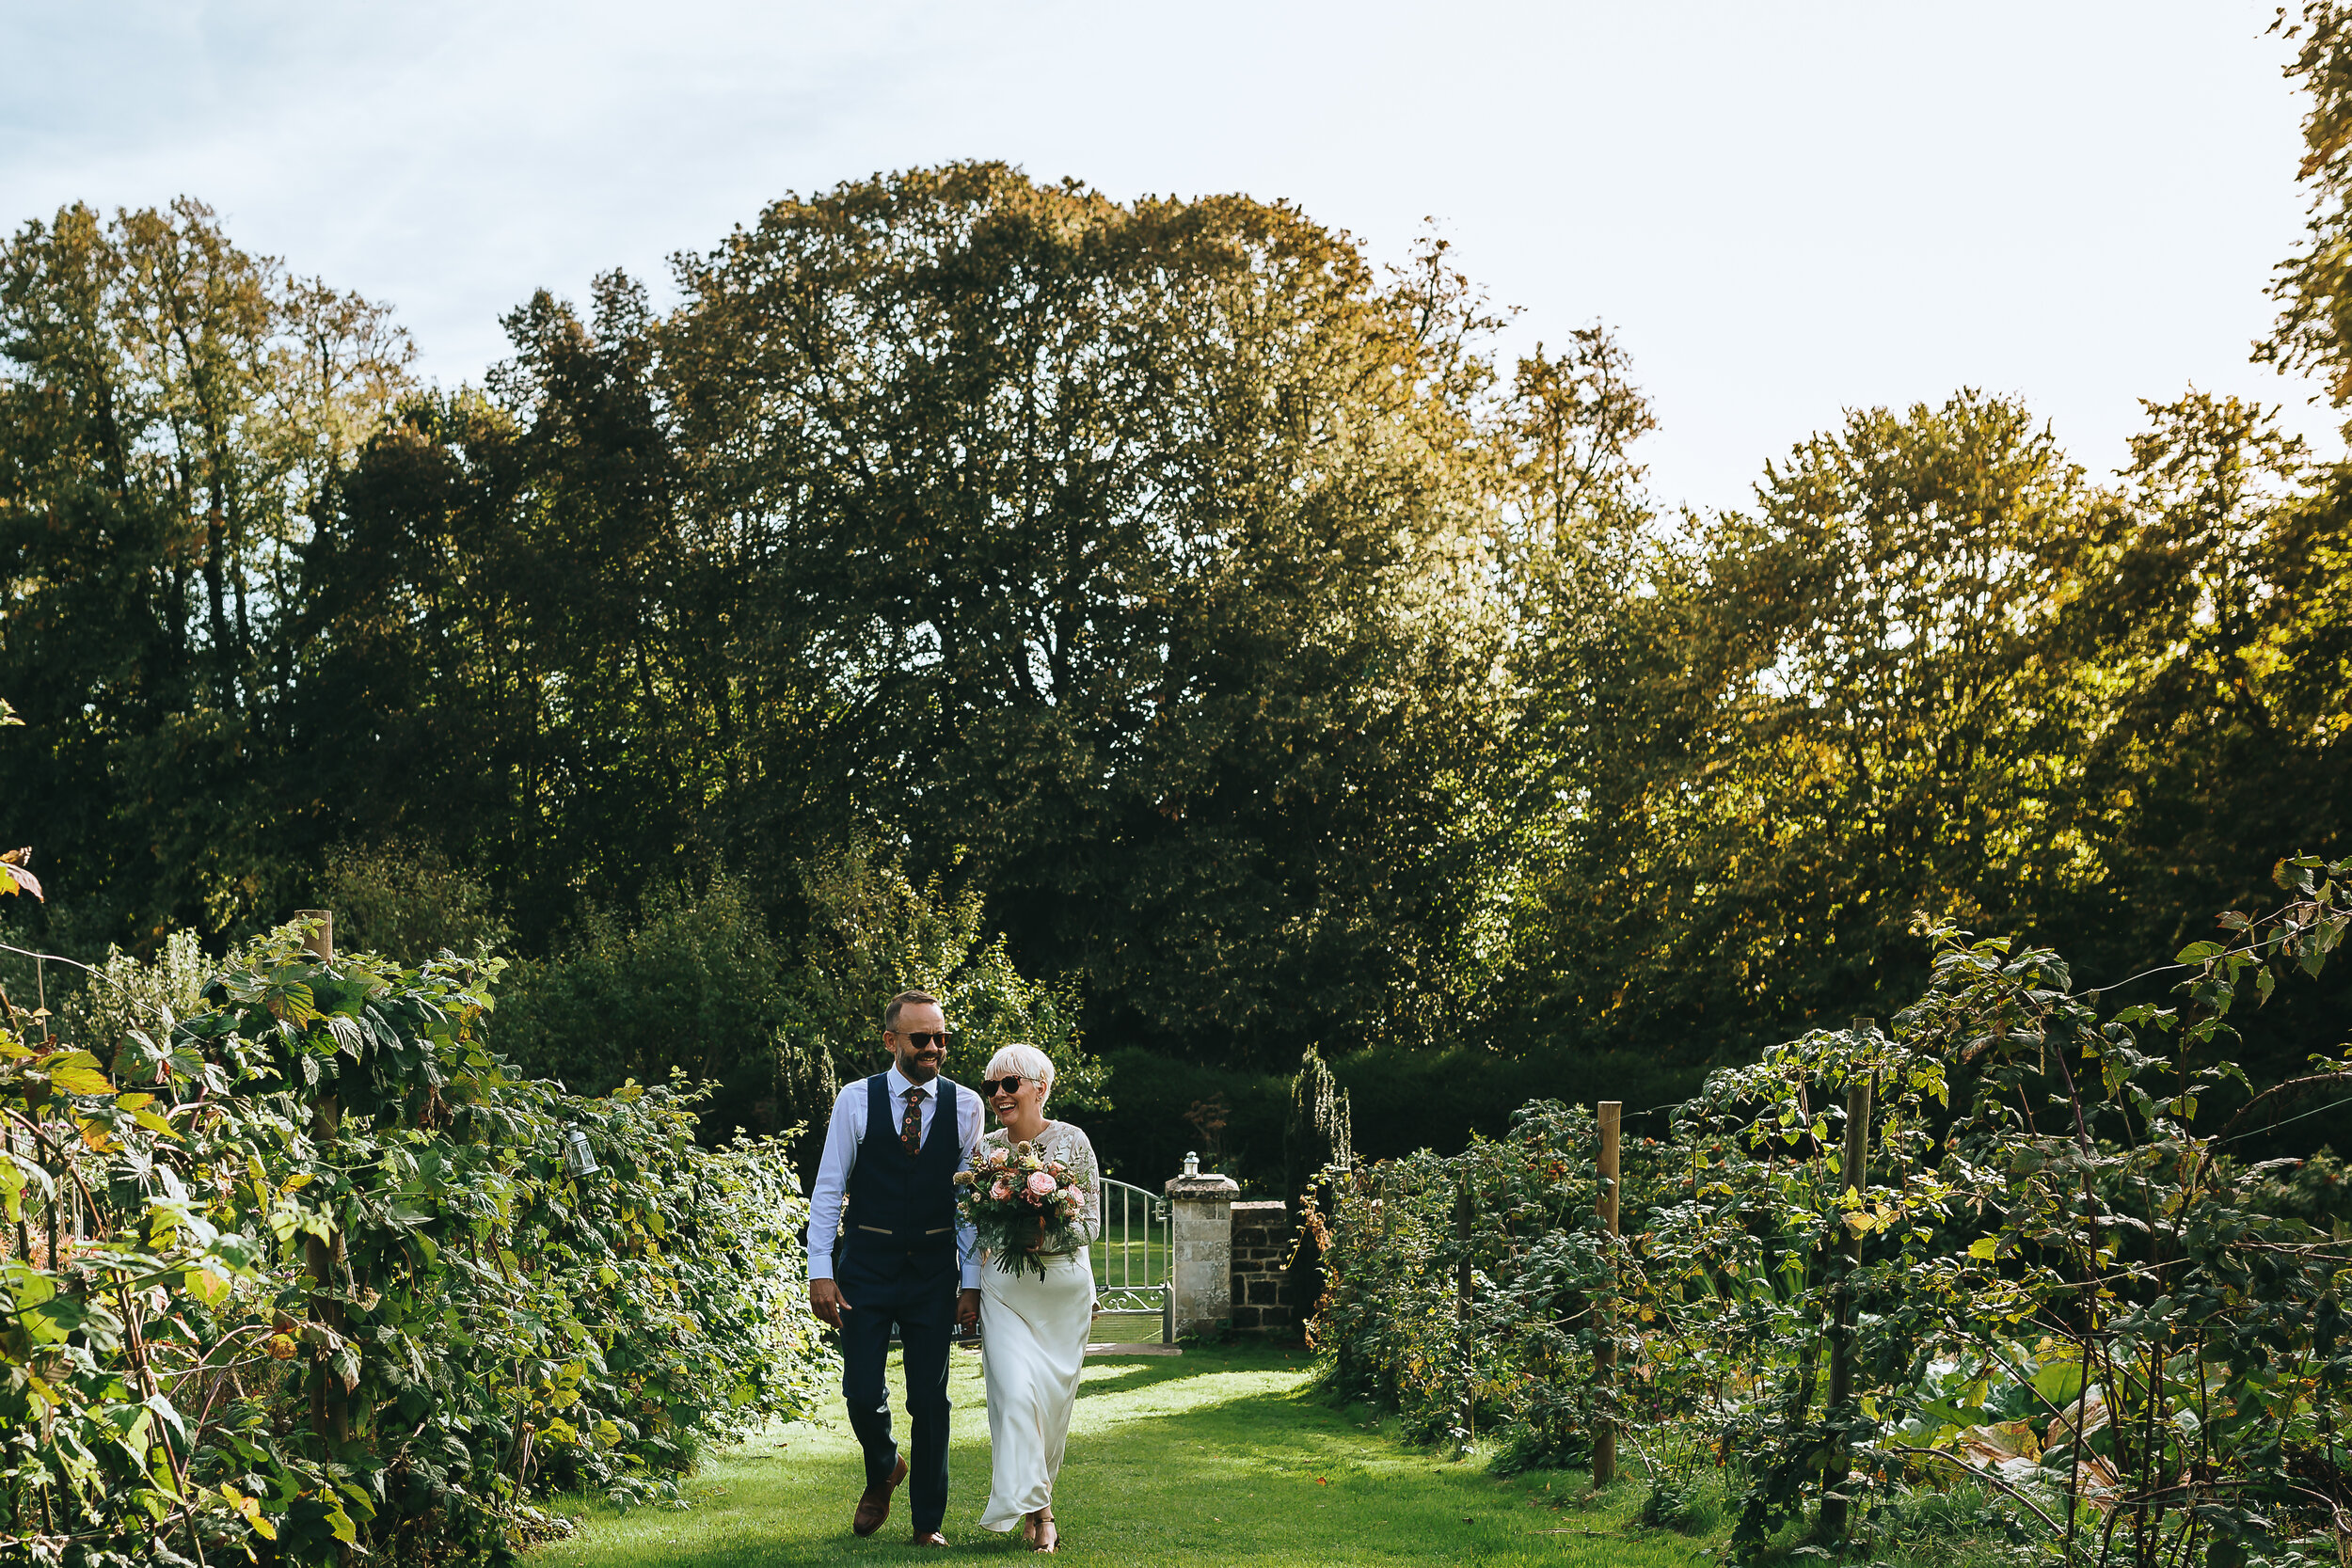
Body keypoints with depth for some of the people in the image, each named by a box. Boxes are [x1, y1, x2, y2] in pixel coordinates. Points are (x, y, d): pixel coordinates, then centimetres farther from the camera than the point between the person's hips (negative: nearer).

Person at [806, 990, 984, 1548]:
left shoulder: (965, 1106, 0)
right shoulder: (856, 1100, -2)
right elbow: (828, 1189, 0)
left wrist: (972, 1281, -1)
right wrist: (820, 1271, -6)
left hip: (934, 1270, 1)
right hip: (866, 1265, -1)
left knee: (930, 1398, 4)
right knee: (861, 1393, -3)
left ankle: (928, 1522, 18)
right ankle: (883, 1470, 30)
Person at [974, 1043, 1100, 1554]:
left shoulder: (1072, 1142, -4)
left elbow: (1091, 1224, -4)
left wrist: (1047, 1236, -21)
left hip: (1063, 1286, -1)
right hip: (1004, 1286, 1)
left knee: (1054, 1395, 5)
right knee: (1015, 1389, -14)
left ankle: (1036, 1496, 25)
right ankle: (1034, 1508, -10)